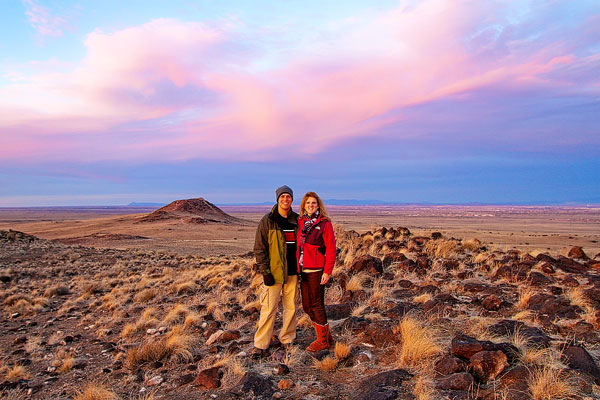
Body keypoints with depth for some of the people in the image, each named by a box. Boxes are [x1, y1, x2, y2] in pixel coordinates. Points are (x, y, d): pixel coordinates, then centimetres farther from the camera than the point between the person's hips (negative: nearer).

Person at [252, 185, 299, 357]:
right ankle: (260, 344, 9)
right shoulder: (267, 221, -3)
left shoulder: (297, 220, 8)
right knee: (268, 309, -2)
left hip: (293, 272, 4)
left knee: (291, 307, 10)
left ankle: (287, 339, 26)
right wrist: (265, 272, -10)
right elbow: (259, 248, -4)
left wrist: (301, 268, 10)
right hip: (274, 273, -4)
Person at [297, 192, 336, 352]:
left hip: (317, 271, -7)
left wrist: (327, 272, -15)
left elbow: (331, 249, -10)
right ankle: (327, 337, 27)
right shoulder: (301, 222, 9)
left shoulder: (324, 223, -8)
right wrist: (297, 268, 10)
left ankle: (323, 341, 19)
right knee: (307, 306, 12)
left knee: (316, 305, 1)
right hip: (303, 271, 7)